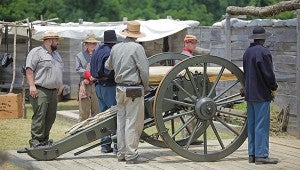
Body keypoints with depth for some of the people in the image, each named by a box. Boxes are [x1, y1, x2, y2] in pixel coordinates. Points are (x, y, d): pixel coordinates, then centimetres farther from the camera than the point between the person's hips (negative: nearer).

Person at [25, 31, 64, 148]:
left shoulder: (56, 54, 22)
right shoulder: (36, 52, -4)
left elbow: (59, 71, 31)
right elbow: (29, 70, -11)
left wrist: (60, 85, 23)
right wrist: (32, 86, -19)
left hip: (53, 91, 8)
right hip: (40, 91, -8)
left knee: (51, 116, 6)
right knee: (39, 116, -12)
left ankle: (44, 139, 15)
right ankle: (35, 140, -11)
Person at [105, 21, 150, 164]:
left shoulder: (115, 48, 8)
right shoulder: (137, 48, -11)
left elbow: (108, 66, 25)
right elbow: (144, 70, -14)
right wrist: (146, 87, 1)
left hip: (120, 89, 7)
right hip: (134, 90, -7)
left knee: (121, 120, 13)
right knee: (133, 122, -4)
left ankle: (121, 153, 17)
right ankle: (131, 155, -5)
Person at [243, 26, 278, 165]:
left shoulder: (247, 52, 12)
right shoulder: (263, 52, -15)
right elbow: (268, 73, -17)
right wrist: (274, 87, -1)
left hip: (249, 94, 8)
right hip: (261, 94, -8)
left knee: (251, 125, 11)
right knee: (262, 125, -6)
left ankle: (252, 154, 15)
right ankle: (261, 155, -7)